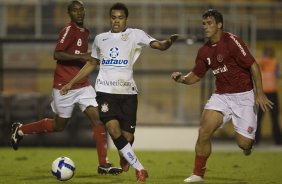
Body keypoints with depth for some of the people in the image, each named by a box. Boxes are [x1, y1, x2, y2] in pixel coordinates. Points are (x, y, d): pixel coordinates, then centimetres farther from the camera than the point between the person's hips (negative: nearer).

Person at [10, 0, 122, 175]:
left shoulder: (85, 32, 11)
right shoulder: (69, 30, -14)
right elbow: (57, 55, -24)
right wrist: (82, 56, -29)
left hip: (83, 85, 7)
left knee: (98, 119, -9)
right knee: (59, 125, 7)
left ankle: (103, 164, -9)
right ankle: (21, 129, 30)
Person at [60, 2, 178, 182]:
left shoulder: (135, 35, 2)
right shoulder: (100, 39, 12)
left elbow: (158, 45, -12)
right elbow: (92, 64, 25)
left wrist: (168, 42, -35)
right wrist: (71, 83, 23)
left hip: (127, 91, -1)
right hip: (106, 91, 1)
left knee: (128, 135, 0)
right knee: (113, 128, -19)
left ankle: (124, 158, 37)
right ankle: (140, 169, -13)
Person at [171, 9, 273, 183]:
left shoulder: (232, 41, -15)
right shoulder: (204, 51, 5)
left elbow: (253, 65, -15)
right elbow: (196, 76, 16)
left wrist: (259, 93, -18)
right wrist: (182, 78, -6)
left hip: (244, 96, -5)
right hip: (221, 96, 5)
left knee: (243, 143, -8)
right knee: (204, 132, -14)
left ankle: (249, 140, 31)